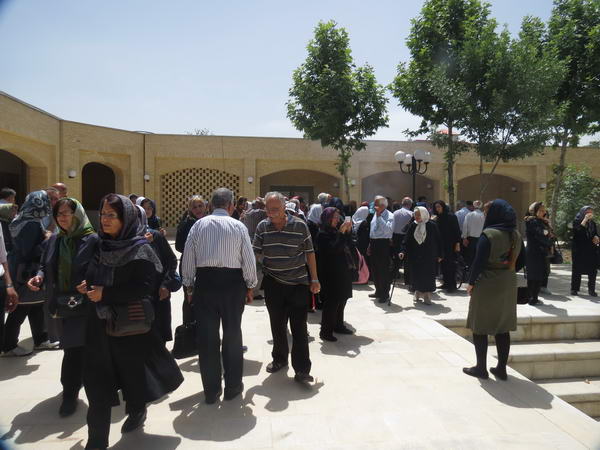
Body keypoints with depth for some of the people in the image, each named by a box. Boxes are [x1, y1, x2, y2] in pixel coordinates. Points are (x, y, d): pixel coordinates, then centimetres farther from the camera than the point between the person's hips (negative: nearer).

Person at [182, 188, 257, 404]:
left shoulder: (199, 225, 2)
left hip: (204, 281, 1)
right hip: (232, 282, -1)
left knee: (207, 335, 10)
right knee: (232, 333, 12)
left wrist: (189, 285, 13)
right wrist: (250, 286, 9)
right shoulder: (238, 226, -3)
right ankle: (233, 386, 23)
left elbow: (188, 258, 3)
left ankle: (211, 390, 20)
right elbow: (249, 260, -3)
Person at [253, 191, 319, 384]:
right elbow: (255, 252, 0)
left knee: (299, 328, -1)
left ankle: (302, 370, 8)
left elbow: (309, 253, -1)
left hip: (298, 284, -3)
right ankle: (280, 359, 36)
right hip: (273, 285, 3)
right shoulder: (262, 227, -1)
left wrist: (314, 279, 0)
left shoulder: (300, 226, -7)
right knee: (277, 325, 16)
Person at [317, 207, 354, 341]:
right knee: (332, 301, -6)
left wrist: (348, 231, -1)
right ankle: (325, 331, 1)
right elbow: (333, 248, -24)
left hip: (343, 271, 8)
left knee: (342, 300, 15)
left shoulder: (336, 231, 12)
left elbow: (349, 246, 11)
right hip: (331, 273, -8)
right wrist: (341, 232, -23)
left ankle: (338, 325, 28)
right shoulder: (323, 234, -11)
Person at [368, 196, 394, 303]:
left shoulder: (389, 216, -12)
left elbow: (387, 230, -29)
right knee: (375, 270, 16)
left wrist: (379, 216, -27)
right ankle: (378, 292, 30)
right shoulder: (376, 214, 14)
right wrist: (370, 244, 19)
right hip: (374, 243, 9)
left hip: (384, 244, -8)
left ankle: (385, 295, 8)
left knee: (384, 271, -2)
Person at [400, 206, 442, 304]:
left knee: (428, 277, -2)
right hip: (415, 256, 3)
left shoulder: (432, 226, -5)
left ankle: (427, 296, 9)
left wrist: (440, 255, -1)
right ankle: (418, 293, 24)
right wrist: (403, 251, -9)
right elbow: (407, 241, 3)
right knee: (416, 276, 6)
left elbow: (438, 241, 0)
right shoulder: (412, 226, 3)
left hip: (429, 257, -2)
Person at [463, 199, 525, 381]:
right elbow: (521, 262, 10)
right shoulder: (516, 235, 4)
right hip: (508, 287, 7)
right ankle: (501, 368, 20)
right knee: (502, 328, 13)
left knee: (480, 328, 6)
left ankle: (481, 368, 14)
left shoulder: (488, 234, -16)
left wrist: (471, 283, -7)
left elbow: (479, 261, -18)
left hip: (487, 286, -6)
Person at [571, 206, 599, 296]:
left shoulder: (592, 223, 14)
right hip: (579, 250, -4)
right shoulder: (577, 221, -1)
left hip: (591, 251, 4)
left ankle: (591, 289, 7)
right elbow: (577, 231, -21)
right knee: (577, 270, -2)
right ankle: (574, 289, 3)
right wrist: (585, 219, -20)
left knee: (592, 271, 0)